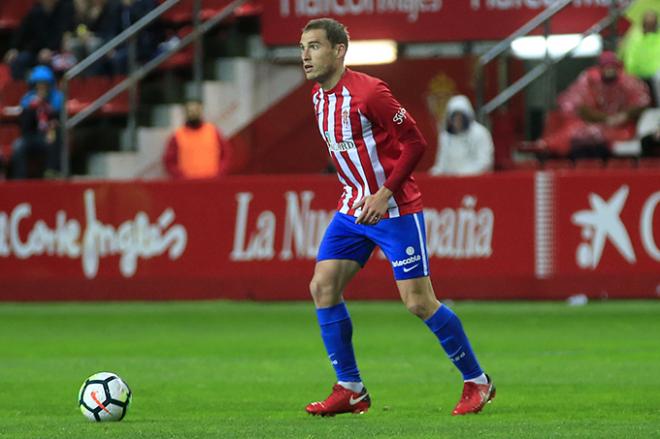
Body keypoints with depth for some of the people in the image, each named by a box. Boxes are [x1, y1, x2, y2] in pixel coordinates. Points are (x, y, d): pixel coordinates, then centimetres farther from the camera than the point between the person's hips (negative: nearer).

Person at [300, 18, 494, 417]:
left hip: (395, 208, -8)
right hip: (353, 209, 8)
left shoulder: (369, 92, -19)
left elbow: (415, 144, -17)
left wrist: (384, 194, -22)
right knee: (323, 287, -3)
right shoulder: (318, 96, 6)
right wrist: (356, 191, 15)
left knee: (419, 302, -8)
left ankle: (477, 383, 8)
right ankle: (351, 391, 4)